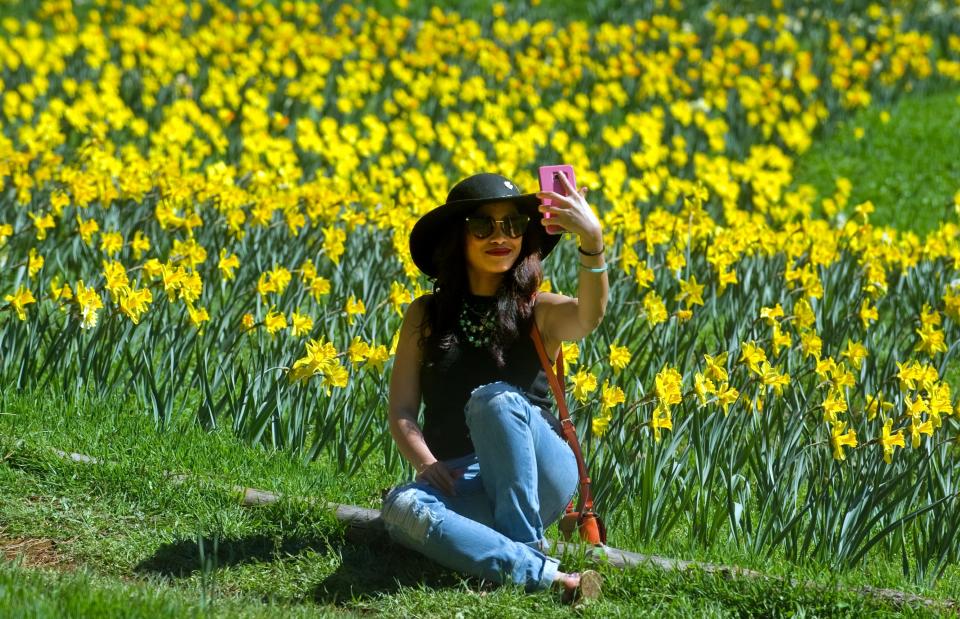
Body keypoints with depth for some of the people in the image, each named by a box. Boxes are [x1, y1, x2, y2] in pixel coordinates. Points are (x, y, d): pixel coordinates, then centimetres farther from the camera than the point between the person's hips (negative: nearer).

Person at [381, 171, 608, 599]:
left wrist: (593, 240, -41)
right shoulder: (426, 315, 9)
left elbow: (589, 315, -21)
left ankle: (524, 545, -29)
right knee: (401, 508, -35)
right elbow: (402, 412, 4)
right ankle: (541, 573, -44)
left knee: (495, 399, -32)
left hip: (537, 476, -1)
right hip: (458, 482, 1)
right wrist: (425, 462, -18)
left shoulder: (541, 312, 3)